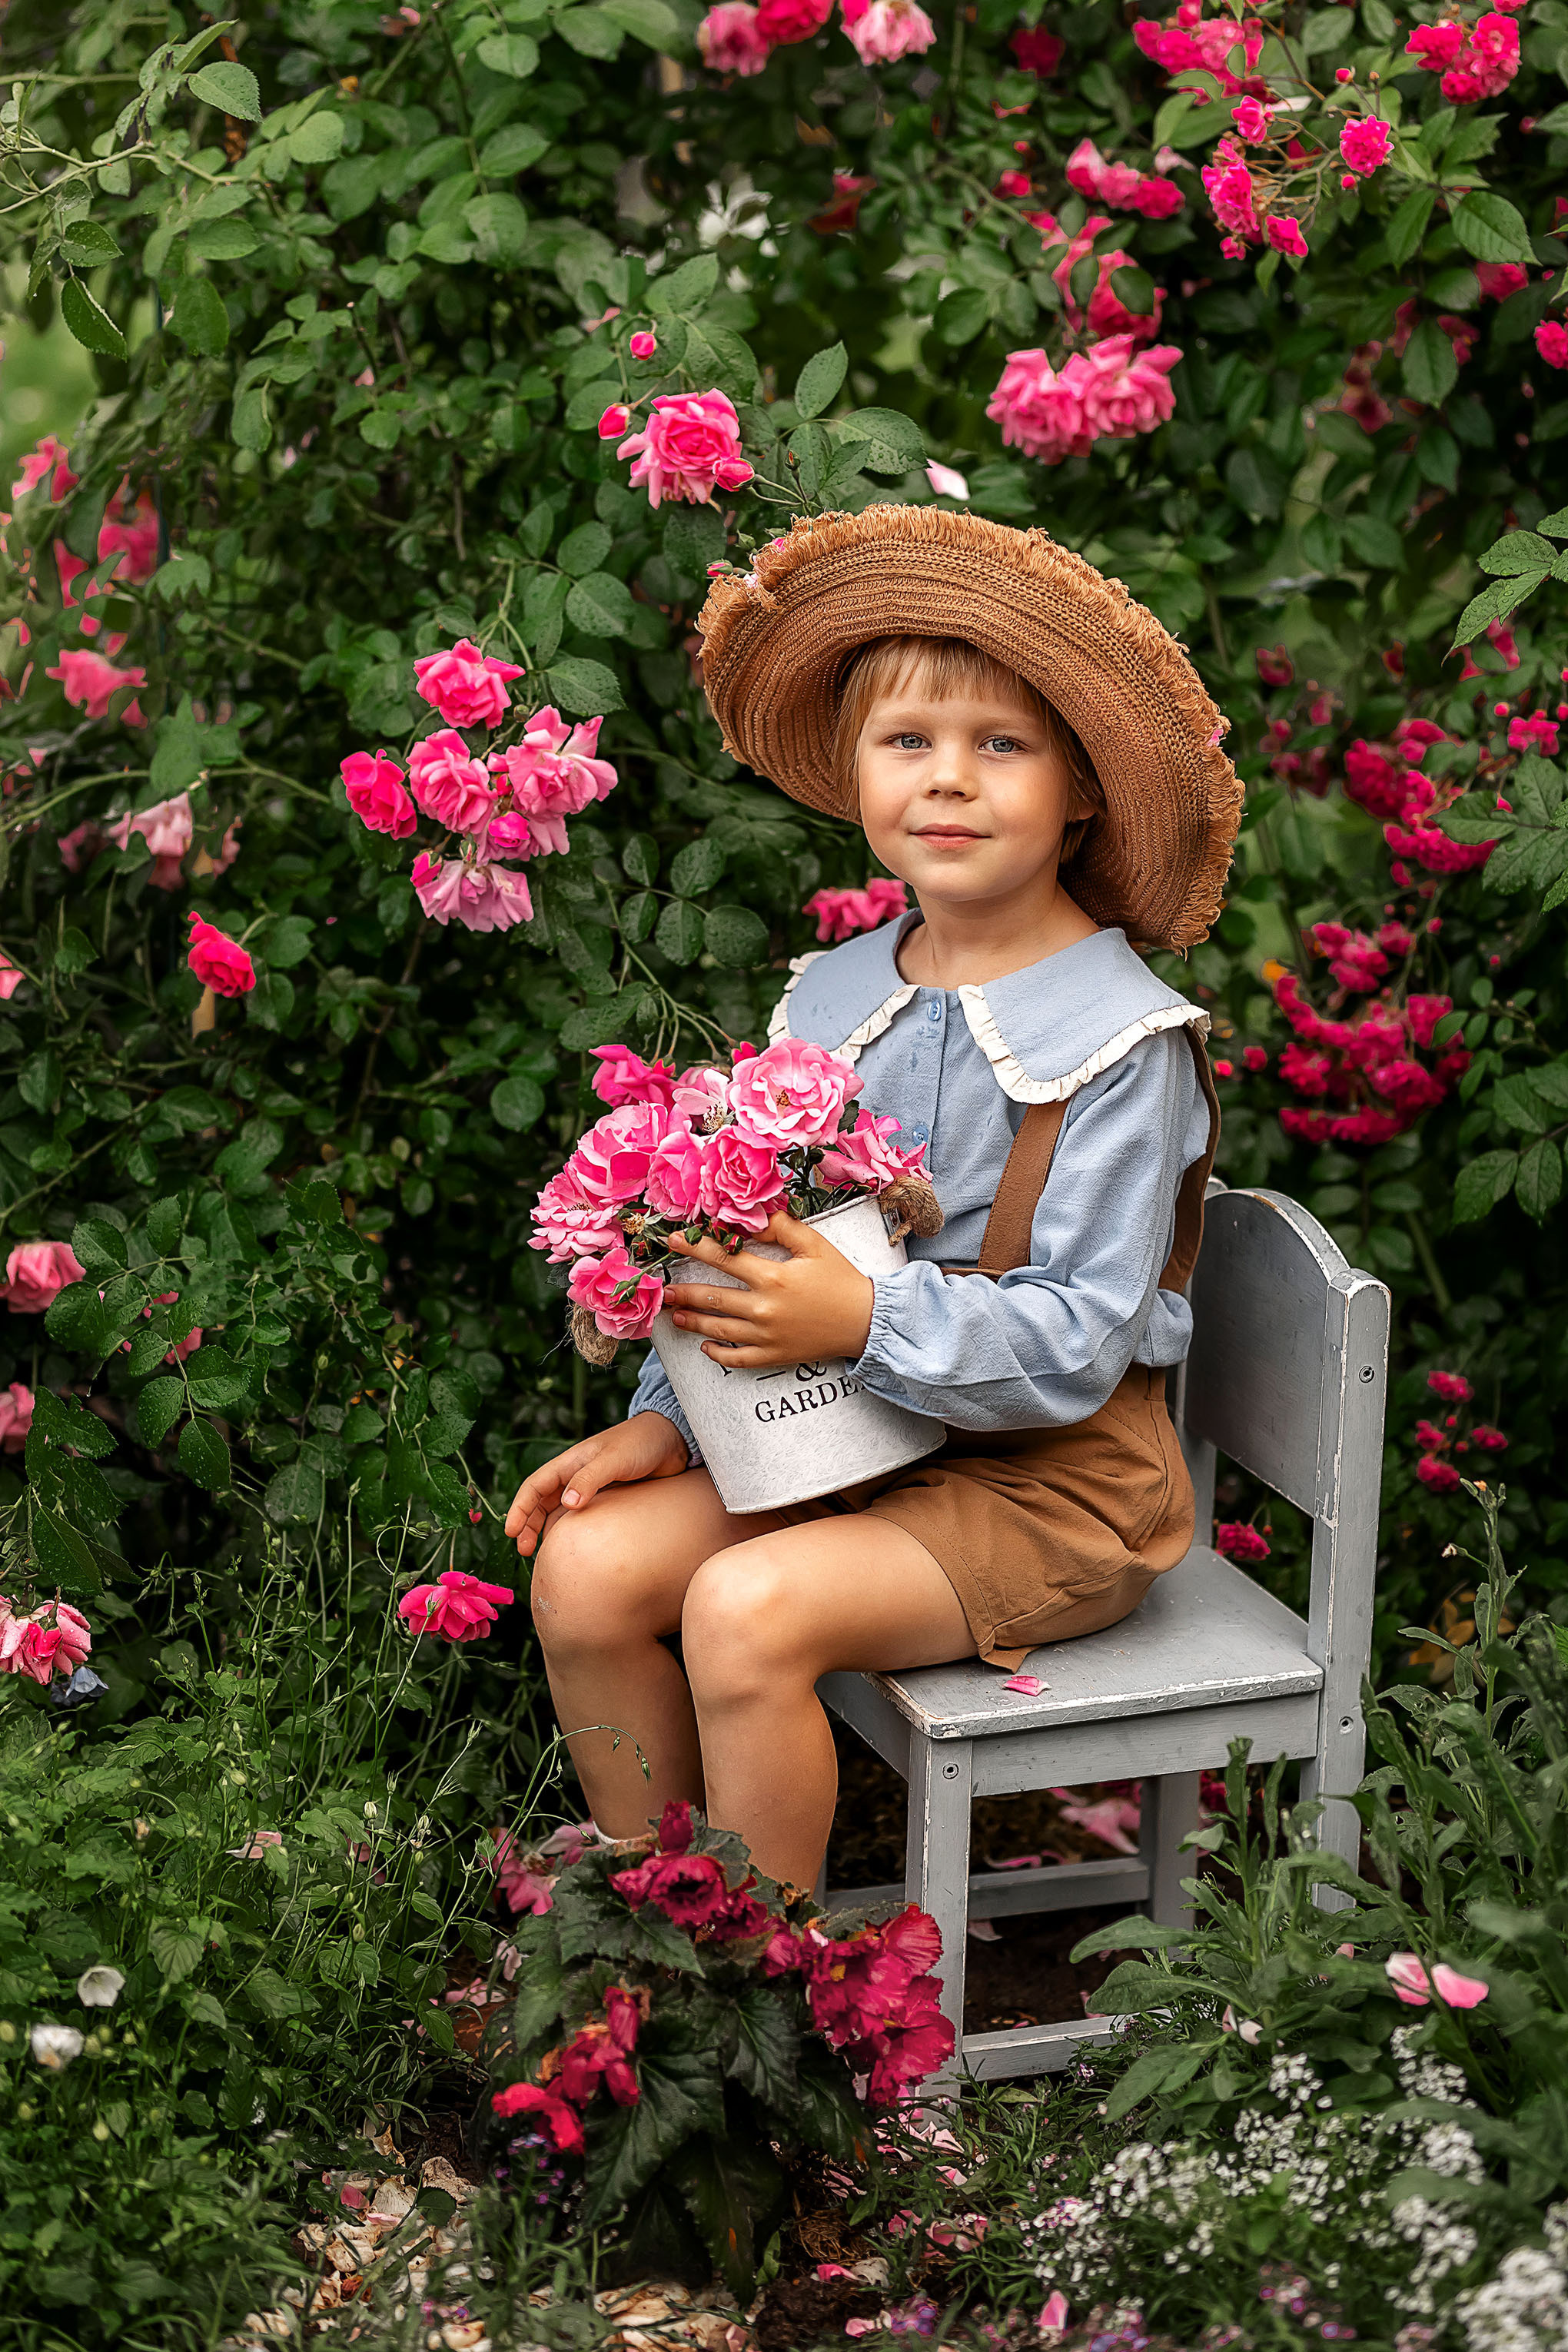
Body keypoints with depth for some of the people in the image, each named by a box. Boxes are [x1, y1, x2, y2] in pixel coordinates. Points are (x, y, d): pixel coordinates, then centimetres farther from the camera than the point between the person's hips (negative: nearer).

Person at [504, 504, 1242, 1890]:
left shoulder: (1120, 1041, -15)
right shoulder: (830, 1001, 7)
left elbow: (1076, 1342, -20)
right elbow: (753, 1259, 11)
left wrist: (867, 1321, -31)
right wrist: (665, 1421, -3)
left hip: (1056, 1477, -7)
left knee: (749, 1610, -27)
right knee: (586, 1565, -12)